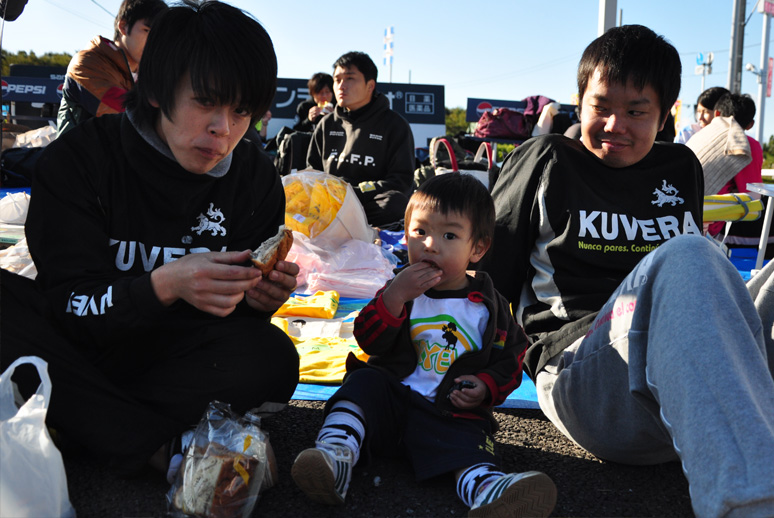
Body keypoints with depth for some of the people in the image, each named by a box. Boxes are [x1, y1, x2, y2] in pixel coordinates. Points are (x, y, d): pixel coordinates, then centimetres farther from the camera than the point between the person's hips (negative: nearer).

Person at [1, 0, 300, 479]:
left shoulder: (257, 181, -4)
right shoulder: (78, 159, -11)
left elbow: (234, 314, 3)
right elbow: (71, 306, -16)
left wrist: (255, 300, -22)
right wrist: (165, 285, -35)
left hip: (178, 359, 1)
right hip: (79, 347, -1)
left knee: (271, 360, -28)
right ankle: (162, 448, -29)